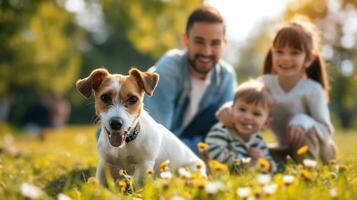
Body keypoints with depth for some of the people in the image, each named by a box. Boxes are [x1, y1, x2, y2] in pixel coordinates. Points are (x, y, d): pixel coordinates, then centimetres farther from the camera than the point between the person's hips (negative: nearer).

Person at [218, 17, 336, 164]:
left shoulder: (313, 90, -21)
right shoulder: (265, 83, -10)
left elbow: (326, 131, -23)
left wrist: (303, 121, -43)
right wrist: (228, 109, -38)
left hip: (319, 151, -4)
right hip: (286, 150, 4)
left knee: (305, 127, -34)